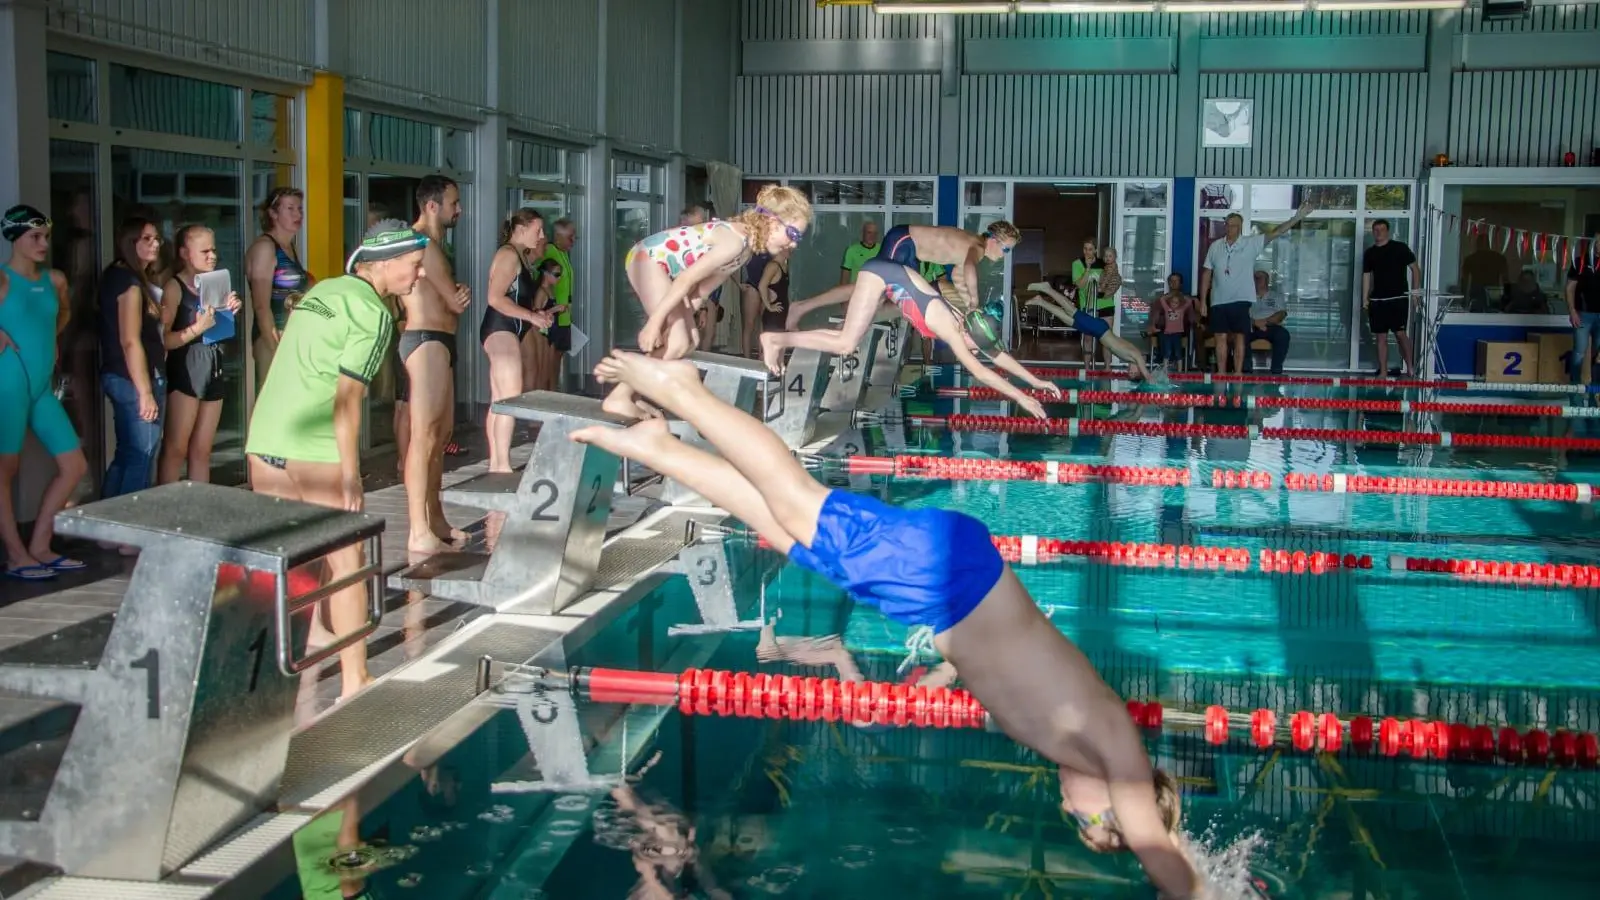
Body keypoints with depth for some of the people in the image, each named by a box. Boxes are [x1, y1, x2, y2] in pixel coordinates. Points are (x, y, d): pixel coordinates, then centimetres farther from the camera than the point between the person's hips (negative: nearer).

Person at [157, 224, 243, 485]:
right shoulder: (175, 287, -7)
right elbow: (163, 339, -16)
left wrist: (230, 312, 6)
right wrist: (197, 329, -27)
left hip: (213, 371, 7)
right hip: (185, 371, -7)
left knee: (202, 451, 10)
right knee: (176, 449, -6)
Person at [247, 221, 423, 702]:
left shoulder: (320, 292, 17)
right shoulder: (373, 312, -6)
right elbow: (347, 397, -15)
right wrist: (351, 476, -14)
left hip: (265, 437, 7)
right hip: (316, 448, -7)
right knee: (346, 563, 1)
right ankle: (354, 684, 3)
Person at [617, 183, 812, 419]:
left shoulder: (748, 247, 5)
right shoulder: (736, 241, -26)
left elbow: (703, 286, 10)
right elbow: (687, 279, -26)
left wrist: (682, 320, 7)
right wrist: (654, 322, -24)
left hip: (656, 261, 10)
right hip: (649, 258, -10)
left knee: (689, 341, 9)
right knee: (675, 344, -14)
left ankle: (631, 394, 14)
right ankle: (618, 398, -6)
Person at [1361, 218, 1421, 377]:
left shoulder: (1400, 248, -1)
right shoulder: (1369, 253, 10)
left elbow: (1415, 268, 1)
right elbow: (1366, 276, 11)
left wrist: (1415, 290, -6)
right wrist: (1365, 300, 5)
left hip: (1398, 298, -4)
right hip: (1377, 300, 4)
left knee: (1400, 333, -10)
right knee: (1380, 336, 4)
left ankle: (1410, 366, 4)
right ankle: (1383, 372, 9)